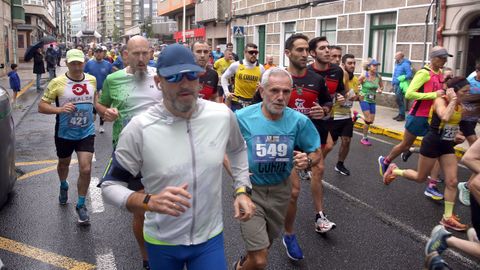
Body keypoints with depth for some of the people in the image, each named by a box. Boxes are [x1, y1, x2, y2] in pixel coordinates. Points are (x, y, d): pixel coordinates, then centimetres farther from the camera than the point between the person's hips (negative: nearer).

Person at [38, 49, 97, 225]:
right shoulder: (57, 83, -14)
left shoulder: (92, 80, -2)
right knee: (64, 164, 23)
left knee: (86, 170, -8)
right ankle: (63, 187, 56)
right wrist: (59, 109, -27)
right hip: (64, 134, -1)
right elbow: (41, 106, -12)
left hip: (86, 133, 1)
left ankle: (81, 205, 12)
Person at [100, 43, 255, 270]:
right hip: (161, 242, -1)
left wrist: (242, 190, 1)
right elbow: (110, 185, -12)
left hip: (210, 237, 1)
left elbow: (238, 149, 13)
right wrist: (149, 201, -30)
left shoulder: (223, 116, -10)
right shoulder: (139, 128, -19)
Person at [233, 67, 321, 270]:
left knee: (265, 246, 25)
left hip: (280, 190, 4)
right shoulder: (242, 118, -18)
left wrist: (308, 161, -21)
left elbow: (316, 152, 1)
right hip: (249, 190, -3)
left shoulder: (299, 121, -12)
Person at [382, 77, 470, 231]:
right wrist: (452, 100, -29)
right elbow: (445, 118, -39)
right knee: (420, 178, 8)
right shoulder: (440, 101, -18)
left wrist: (457, 136, 5)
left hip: (447, 146, 7)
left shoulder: (459, 105, 5)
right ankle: (394, 170, 33)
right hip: (432, 144, -7)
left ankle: (447, 218, 7)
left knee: (452, 181, -1)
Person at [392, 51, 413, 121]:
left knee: (398, 99, -11)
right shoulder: (397, 64, 15)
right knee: (398, 99, 12)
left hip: (401, 85, -8)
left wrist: (403, 78, -24)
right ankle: (400, 114, 21)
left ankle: (402, 115, -4)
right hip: (396, 84, 8)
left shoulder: (405, 64, -12)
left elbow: (410, 75, -18)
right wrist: (393, 82, 18)